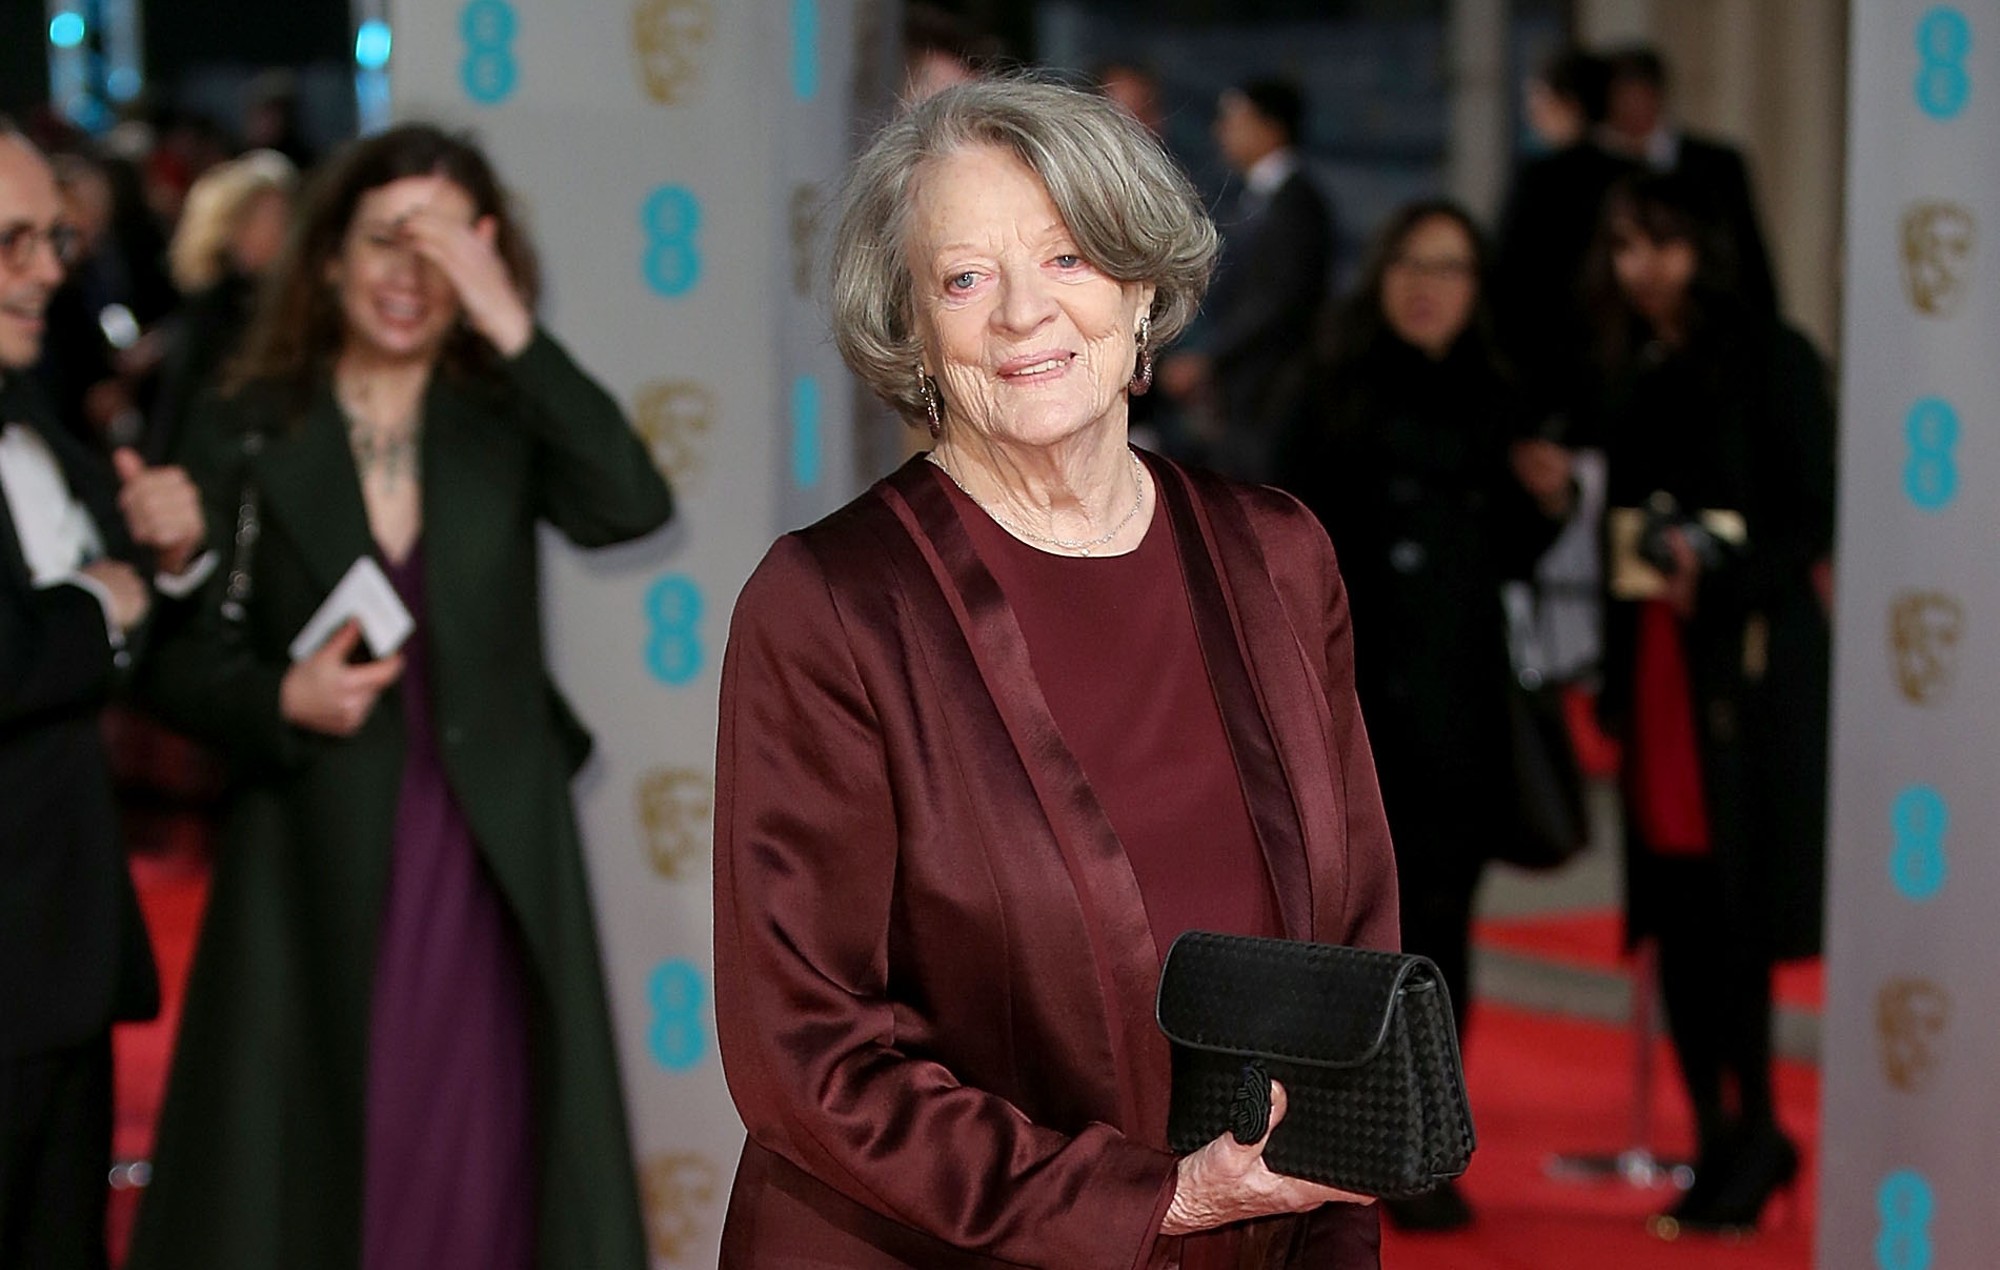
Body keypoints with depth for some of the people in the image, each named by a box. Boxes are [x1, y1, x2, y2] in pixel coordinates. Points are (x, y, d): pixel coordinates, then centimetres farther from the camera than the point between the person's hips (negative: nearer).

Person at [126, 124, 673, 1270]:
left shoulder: (504, 424, 3)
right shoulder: (247, 438, 1)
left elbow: (631, 506, -17)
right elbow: (183, 661, 2)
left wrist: (511, 328, -19)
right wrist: (282, 700, -18)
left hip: (490, 861, 1)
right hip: (316, 867, -1)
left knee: (480, 1167, 4)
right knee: (308, 1166, 4)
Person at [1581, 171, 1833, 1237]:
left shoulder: (1771, 359, -3)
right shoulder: (1632, 372, 14)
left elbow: (1815, 512, -8)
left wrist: (1724, 583, -24)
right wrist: (1614, 669, 9)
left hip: (1750, 658, -6)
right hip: (1655, 658, 6)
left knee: (1734, 900, -10)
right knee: (1677, 907, 4)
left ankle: (1752, 1131, -2)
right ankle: (1722, 1139, 11)